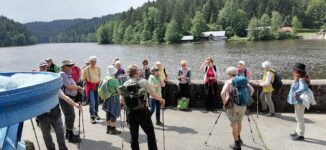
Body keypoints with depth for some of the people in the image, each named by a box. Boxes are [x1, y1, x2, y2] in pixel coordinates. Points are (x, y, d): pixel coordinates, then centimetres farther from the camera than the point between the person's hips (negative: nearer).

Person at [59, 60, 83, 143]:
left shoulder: (68, 74, 17)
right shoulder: (62, 74, -14)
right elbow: (69, 86, -20)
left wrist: (77, 88, 2)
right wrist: (79, 87, -7)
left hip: (70, 98, 10)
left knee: (69, 116, 18)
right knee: (71, 116, -8)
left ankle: (68, 133, 30)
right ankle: (70, 137, 1)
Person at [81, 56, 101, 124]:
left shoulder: (98, 68, 5)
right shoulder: (86, 69, -7)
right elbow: (83, 78, 2)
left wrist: (98, 82, 10)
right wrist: (89, 81, -3)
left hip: (97, 85, 4)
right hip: (90, 86, -4)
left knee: (97, 101, 12)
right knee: (92, 102, -10)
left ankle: (96, 113, 32)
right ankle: (92, 117, -5)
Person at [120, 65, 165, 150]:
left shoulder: (125, 84, 2)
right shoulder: (143, 82, -8)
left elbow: (122, 101, 5)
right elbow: (154, 95, -6)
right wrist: (161, 100, 13)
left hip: (131, 113, 3)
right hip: (143, 112, -3)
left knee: (134, 136, 13)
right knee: (150, 134, 10)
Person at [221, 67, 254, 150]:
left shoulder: (229, 81, -6)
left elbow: (222, 93, -20)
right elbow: (252, 89, 7)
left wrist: (224, 101, -5)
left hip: (232, 105, -5)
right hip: (243, 105, 5)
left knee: (234, 125, 7)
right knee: (239, 122, 24)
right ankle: (239, 139, 40)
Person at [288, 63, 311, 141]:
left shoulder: (301, 80, -22)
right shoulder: (298, 79, 7)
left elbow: (303, 88, -39)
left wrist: (296, 93, -27)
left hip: (299, 102, -10)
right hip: (297, 102, 10)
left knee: (300, 118, 0)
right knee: (298, 118, 22)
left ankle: (301, 135, 10)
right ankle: (298, 132, 36)